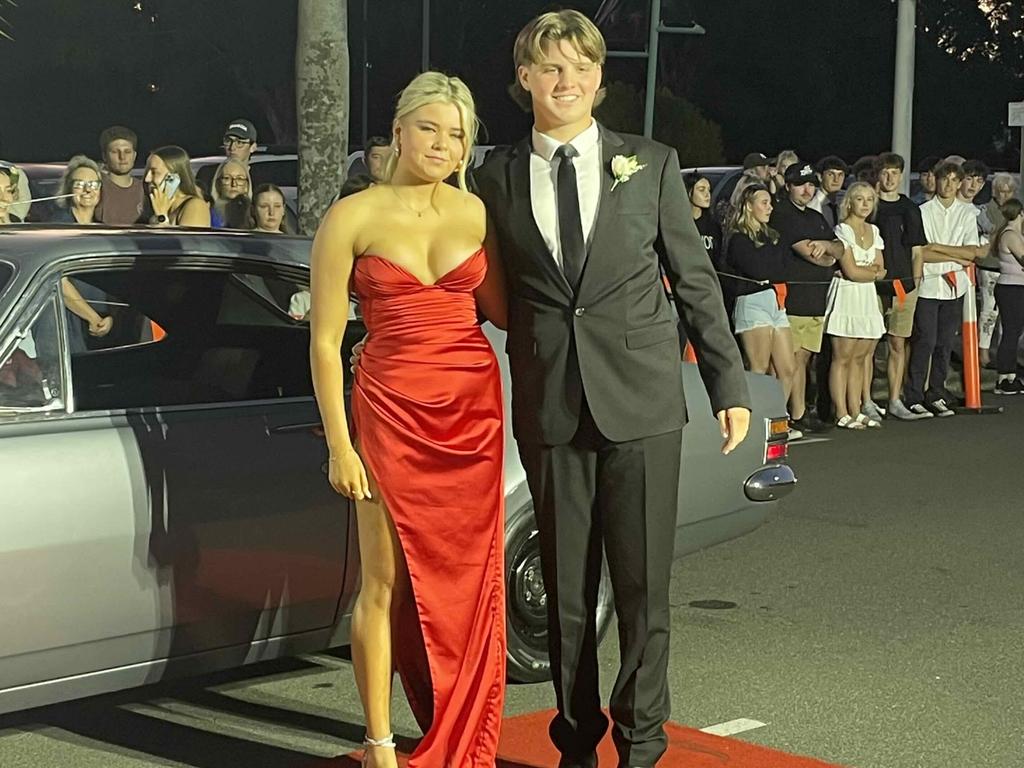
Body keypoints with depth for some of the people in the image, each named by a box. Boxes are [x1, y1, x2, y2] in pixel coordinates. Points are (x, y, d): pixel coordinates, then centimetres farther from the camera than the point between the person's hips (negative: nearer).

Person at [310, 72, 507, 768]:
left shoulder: (474, 211, 7)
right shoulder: (352, 218, -4)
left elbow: (499, 311, 13)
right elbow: (326, 341, -4)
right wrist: (340, 445, -8)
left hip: (474, 407, 4)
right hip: (393, 408, -3)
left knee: (471, 576, 8)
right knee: (386, 581, 0)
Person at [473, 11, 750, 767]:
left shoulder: (652, 163, 4)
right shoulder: (498, 177, 5)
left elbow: (695, 279, 5)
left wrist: (730, 386, 3)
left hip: (641, 399, -1)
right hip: (549, 407, 1)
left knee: (642, 584, 2)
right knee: (566, 589, 9)